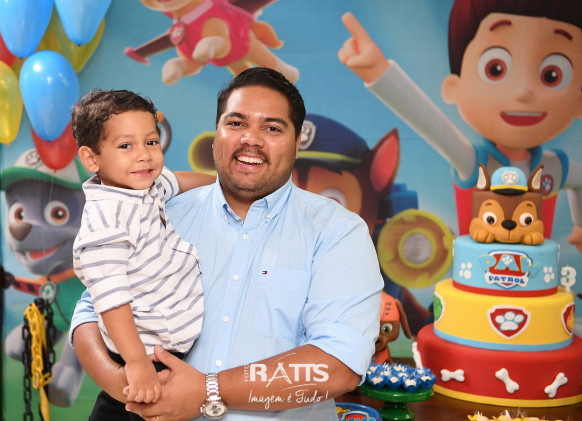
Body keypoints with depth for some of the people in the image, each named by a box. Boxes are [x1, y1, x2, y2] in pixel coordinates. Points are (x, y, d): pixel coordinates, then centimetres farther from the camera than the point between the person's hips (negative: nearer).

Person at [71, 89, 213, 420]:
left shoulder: (145, 183, 1)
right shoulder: (106, 221, -28)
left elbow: (175, 180, 25)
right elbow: (110, 297, -31)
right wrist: (137, 361, -33)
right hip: (143, 351, -8)